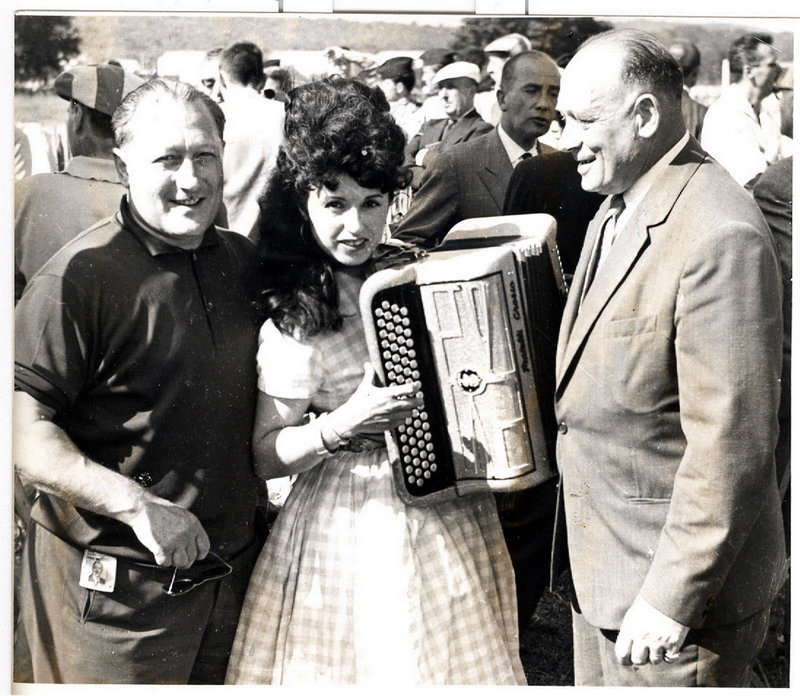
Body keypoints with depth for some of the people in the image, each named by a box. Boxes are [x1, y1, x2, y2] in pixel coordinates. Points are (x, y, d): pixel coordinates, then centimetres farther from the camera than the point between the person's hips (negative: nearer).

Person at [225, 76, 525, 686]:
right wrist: (347, 422, -26)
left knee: (457, 655, 18)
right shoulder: (296, 317, -17)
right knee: (381, 660, 5)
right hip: (361, 525, -6)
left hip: (450, 503, 6)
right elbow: (266, 457, -14)